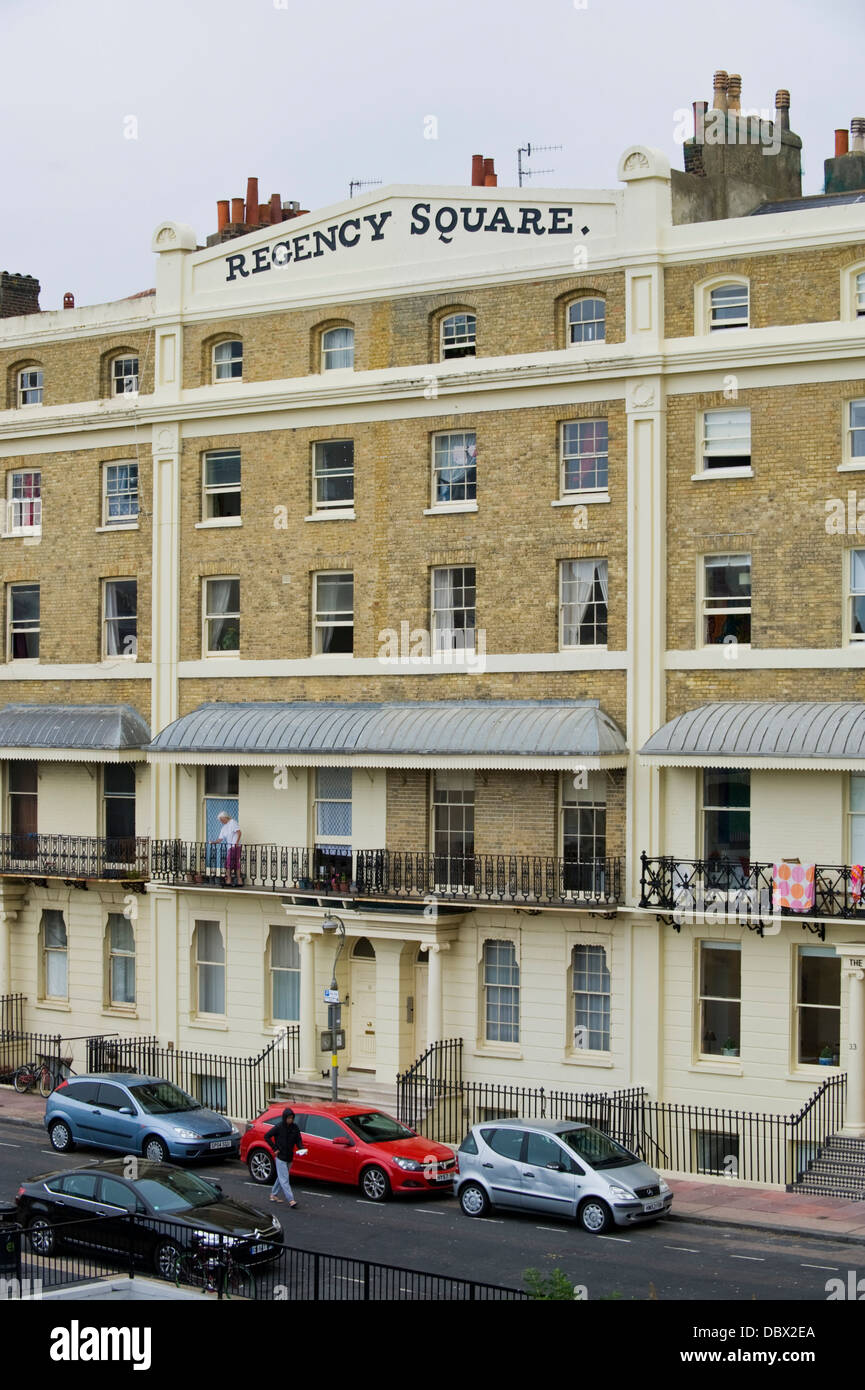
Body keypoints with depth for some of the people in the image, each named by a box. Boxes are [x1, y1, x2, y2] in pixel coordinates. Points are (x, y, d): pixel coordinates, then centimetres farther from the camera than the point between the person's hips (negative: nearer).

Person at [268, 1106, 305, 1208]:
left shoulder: (294, 1128, 2)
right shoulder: (279, 1127, -11)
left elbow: (298, 1140, 8)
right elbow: (267, 1136, -5)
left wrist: (301, 1148, -13)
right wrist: (275, 1148, -9)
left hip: (289, 1157, 5)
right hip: (280, 1157, -5)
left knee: (281, 1177, 16)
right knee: (284, 1179, -8)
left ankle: (274, 1195, 32)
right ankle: (291, 1200, -13)